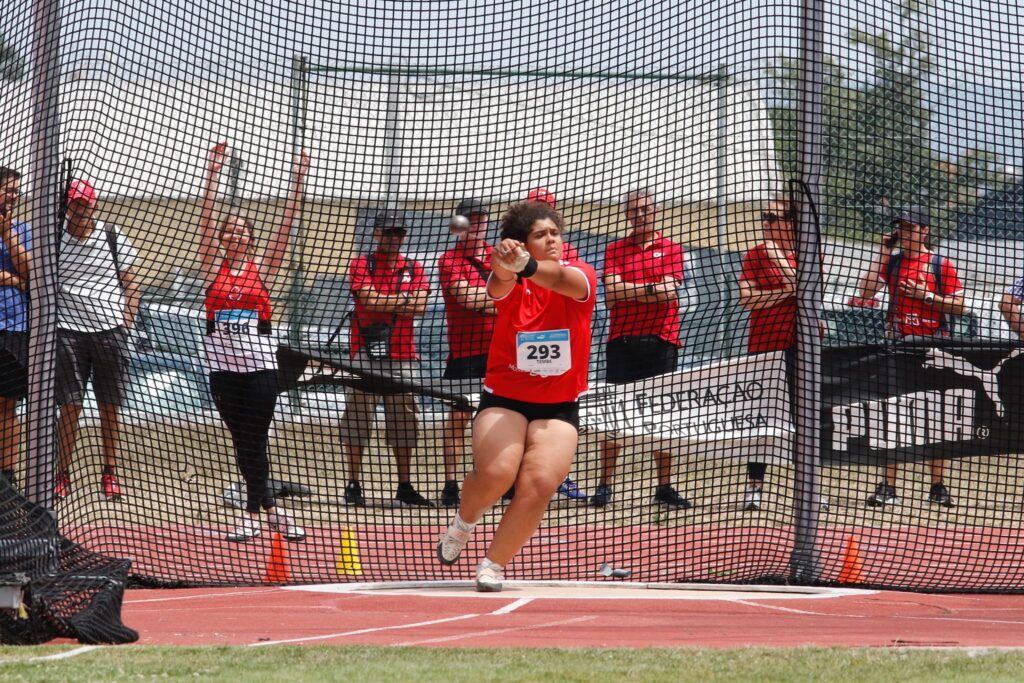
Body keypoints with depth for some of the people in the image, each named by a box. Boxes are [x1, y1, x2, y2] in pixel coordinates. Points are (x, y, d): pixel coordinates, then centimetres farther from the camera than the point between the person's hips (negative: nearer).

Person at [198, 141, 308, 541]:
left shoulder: (262, 268, 5)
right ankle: (270, 508, 16)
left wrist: (298, 180, -4)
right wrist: (213, 173, -5)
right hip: (222, 365, 2)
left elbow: (285, 226, 1)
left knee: (255, 440, -2)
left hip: (259, 363, -2)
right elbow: (206, 220, 1)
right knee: (241, 441, 6)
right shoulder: (213, 267, 7)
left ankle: (253, 514, 4)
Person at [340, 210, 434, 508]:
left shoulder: (414, 269, 13)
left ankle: (404, 488, 11)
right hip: (366, 352, -3)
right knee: (357, 417, -6)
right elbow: (369, 299, -12)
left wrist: (383, 303, -6)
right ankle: (353, 486, -3)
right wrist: (404, 299, -4)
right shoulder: (362, 265, 4)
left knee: (403, 421, 5)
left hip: (402, 355, 3)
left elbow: (420, 307, -2)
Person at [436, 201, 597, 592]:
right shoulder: (510, 284, -8)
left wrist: (526, 266, -55)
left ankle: (493, 565, -3)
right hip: (504, 400, -1)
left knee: (540, 483, -21)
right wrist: (505, 265, -59)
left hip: (559, 408, 1)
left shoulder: (580, 276, -7)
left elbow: (561, 279, -32)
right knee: (496, 472, -26)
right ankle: (463, 523, 7)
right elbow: (500, 284, -33)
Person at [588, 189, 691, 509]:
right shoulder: (615, 250, 9)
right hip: (622, 340, 0)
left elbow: (668, 292, -8)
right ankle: (604, 485, 3)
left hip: (661, 341, 0)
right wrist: (649, 289, -7)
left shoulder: (671, 249, 6)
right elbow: (611, 294, -4)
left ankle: (664, 487, 7)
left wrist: (628, 289, -7)